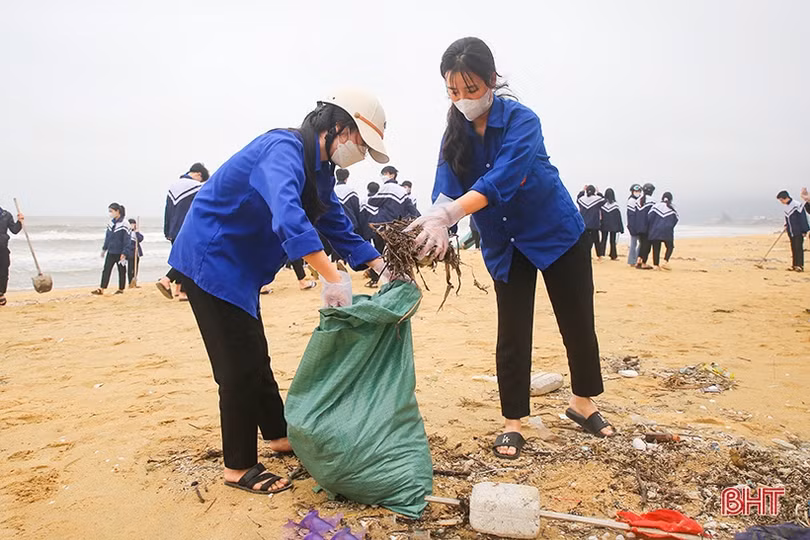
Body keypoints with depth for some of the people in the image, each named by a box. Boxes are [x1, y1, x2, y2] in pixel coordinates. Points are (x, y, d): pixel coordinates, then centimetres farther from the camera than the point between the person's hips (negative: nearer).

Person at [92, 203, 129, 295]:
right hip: (110, 252, 6)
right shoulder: (110, 223, 7)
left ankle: (121, 289, 19)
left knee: (121, 271, 8)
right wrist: (104, 249, 17)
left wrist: (124, 253, -17)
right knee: (106, 270, 1)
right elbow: (107, 237, 17)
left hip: (120, 252, -6)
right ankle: (101, 289, 2)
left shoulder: (124, 224, -13)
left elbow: (127, 239, -14)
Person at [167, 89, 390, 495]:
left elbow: (338, 226, 12)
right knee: (240, 365, -5)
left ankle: (278, 435, 35)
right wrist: (332, 278, -47)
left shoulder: (319, 169, 7)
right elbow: (287, 217, -43)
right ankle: (238, 468, 9)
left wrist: (380, 265, 1)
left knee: (254, 356, 19)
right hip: (210, 260, -10)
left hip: (237, 267, 10)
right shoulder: (284, 150, -24)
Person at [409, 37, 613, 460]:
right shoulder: (456, 135, -7)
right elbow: (445, 190, -19)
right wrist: (435, 224, -42)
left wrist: (447, 214, -53)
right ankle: (512, 423, 13)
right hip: (505, 245, 3)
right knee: (512, 333, 1)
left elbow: (500, 180, -38)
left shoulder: (520, 121, -21)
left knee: (577, 323, 7)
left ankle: (583, 403, 29)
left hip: (558, 234, -3)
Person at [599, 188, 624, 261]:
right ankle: (613, 255, 9)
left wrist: (599, 225, 5)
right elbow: (619, 217, -5)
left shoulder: (602, 204, -9)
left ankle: (601, 254, 4)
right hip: (613, 226, -1)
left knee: (603, 240, 9)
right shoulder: (615, 204, -10)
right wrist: (620, 228, 1)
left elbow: (600, 216, -4)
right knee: (613, 241, 8)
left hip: (604, 226, 1)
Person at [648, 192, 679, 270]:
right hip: (667, 231, -1)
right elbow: (675, 220, 4)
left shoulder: (656, 206, 2)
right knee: (670, 247, 13)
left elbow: (650, 217, -1)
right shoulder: (672, 209, 3)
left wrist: (651, 228, 9)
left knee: (656, 248, 7)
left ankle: (656, 264, 5)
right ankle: (665, 261, -6)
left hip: (655, 231, 1)